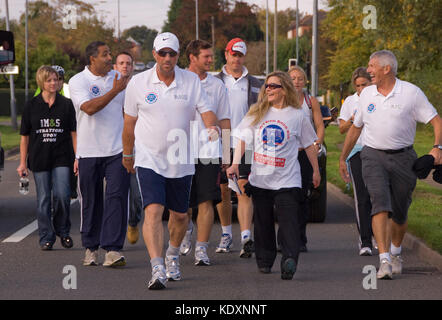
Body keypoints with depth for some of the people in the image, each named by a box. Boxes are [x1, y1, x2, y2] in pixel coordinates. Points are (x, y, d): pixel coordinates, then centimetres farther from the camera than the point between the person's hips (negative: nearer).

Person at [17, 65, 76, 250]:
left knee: (62, 195, -11)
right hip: (39, 159, 1)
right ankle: (46, 237, 10)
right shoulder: (32, 106, 5)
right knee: (43, 199, 2)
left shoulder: (66, 104, 5)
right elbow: (24, 136, 8)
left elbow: (74, 133, 5)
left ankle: (62, 230, 12)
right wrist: (22, 163, 5)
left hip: (62, 159, -1)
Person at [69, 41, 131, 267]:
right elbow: (89, 108, -20)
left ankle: (112, 250, -13)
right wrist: (115, 91, -21)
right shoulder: (78, 82, -4)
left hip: (117, 151, 2)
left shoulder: (118, 78, 9)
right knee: (91, 202, 6)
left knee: (117, 197, -10)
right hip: (89, 153, -2)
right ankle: (91, 248, 21)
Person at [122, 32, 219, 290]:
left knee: (179, 215, 13)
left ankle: (172, 256, 40)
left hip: (181, 161, 2)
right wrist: (127, 154, 16)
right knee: (153, 211, -19)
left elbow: (206, 111, -2)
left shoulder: (191, 81, 0)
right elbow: (130, 122, 8)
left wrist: (213, 127, -25)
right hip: (149, 159, -2)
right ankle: (158, 269, -24)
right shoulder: (138, 83, -3)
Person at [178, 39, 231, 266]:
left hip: (209, 151, 0)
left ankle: (201, 249, -5)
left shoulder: (217, 85, 8)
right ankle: (186, 230, 38)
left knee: (206, 202, -8)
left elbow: (224, 120, 13)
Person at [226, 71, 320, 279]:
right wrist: (235, 164, -6)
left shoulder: (297, 115, 3)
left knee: (288, 221, -16)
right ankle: (264, 261, 20)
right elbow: (242, 140, 6)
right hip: (260, 180, 3)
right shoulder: (257, 113, 8)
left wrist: (316, 171, 14)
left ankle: (290, 259, -27)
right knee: (263, 222, 9)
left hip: (287, 181, -3)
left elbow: (309, 145, 11)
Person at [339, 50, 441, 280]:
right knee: (380, 204, -18)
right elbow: (355, 127, 21)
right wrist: (343, 158, 25)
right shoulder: (366, 94, 9)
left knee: (400, 213, 8)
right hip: (373, 156, 1)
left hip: (402, 157, -1)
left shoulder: (411, 93, -4)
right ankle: (384, 261, -25)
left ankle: (395, 252, 36)